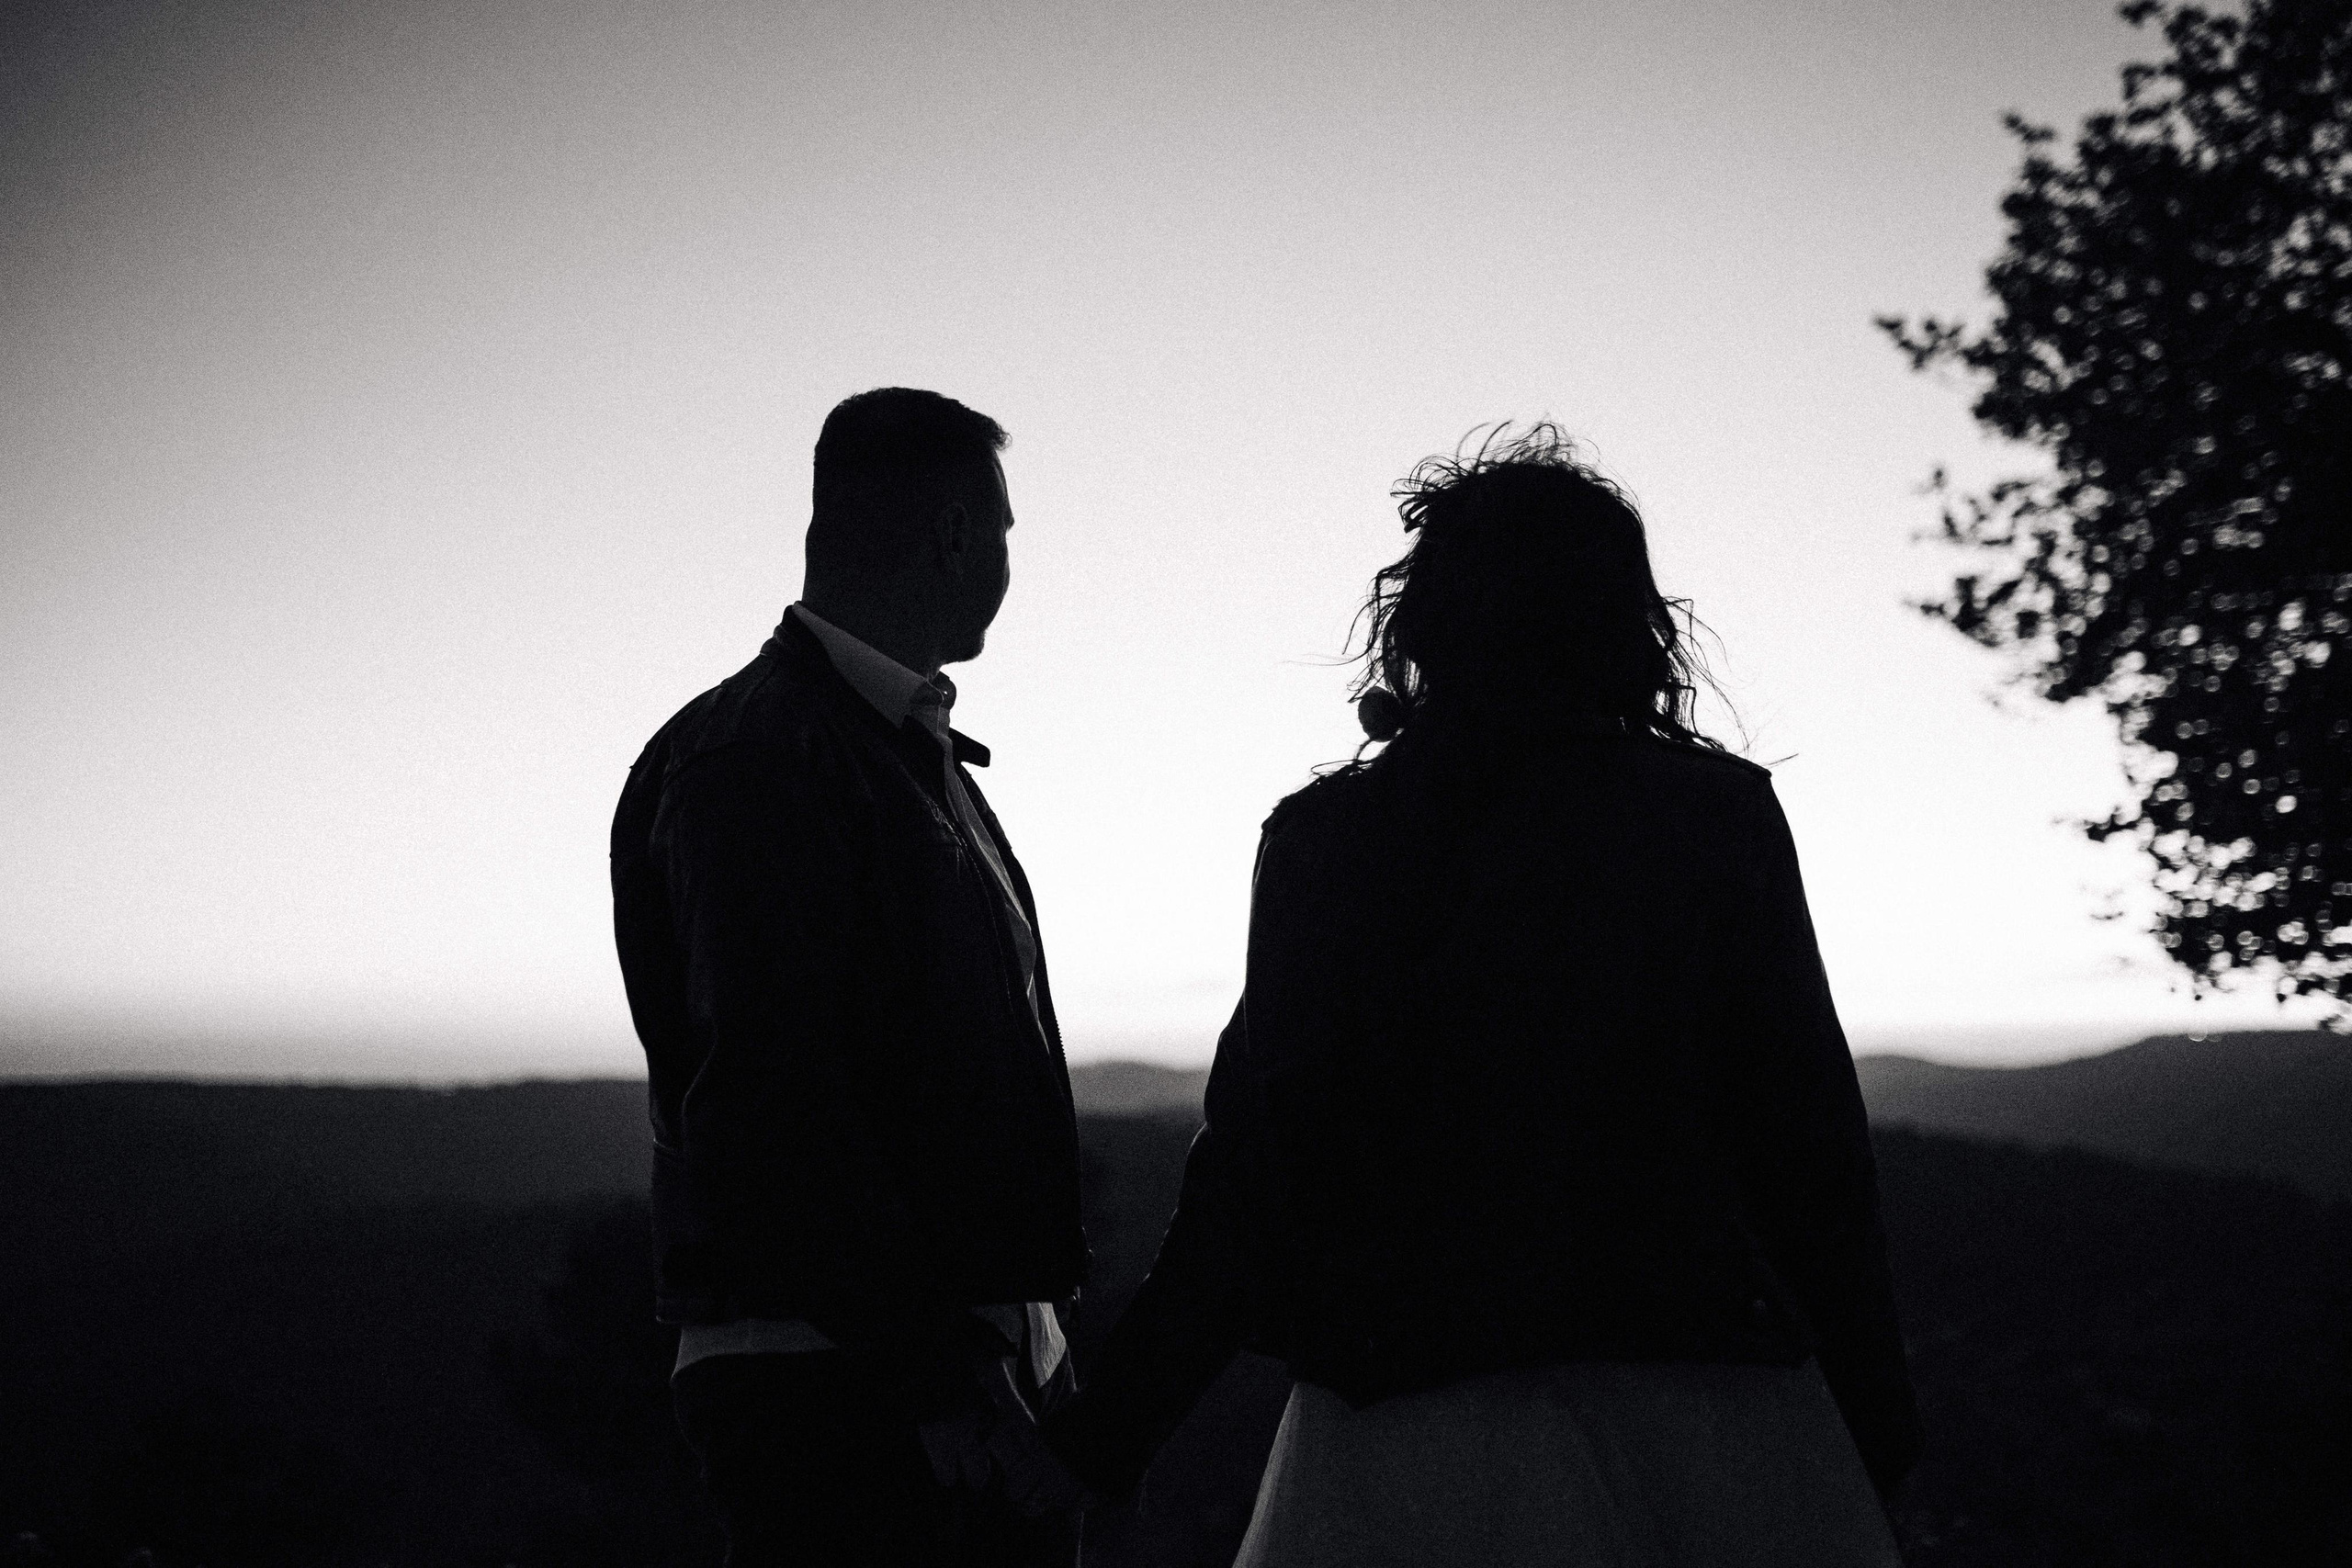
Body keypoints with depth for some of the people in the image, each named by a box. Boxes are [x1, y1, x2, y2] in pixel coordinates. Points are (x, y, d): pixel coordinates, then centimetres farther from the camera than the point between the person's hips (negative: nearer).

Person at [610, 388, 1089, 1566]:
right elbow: (765, 1097, -19)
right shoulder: (752, 759, -11)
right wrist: (931, 1378, -22)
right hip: (836, 1386, -9)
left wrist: (1024, 1358, 17)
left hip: (983, 1367, 9)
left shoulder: (919, 758, 19)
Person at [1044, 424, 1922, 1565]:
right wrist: (1875, 1430, 8)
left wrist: (1107, 1433, 4)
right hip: (1707, 1412, 0)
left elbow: (1256, 1166, -3)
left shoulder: (1329, 837, 0)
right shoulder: (1725, 817, 0)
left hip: (1419, 1419, 0)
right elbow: (1809, 1139, 0)